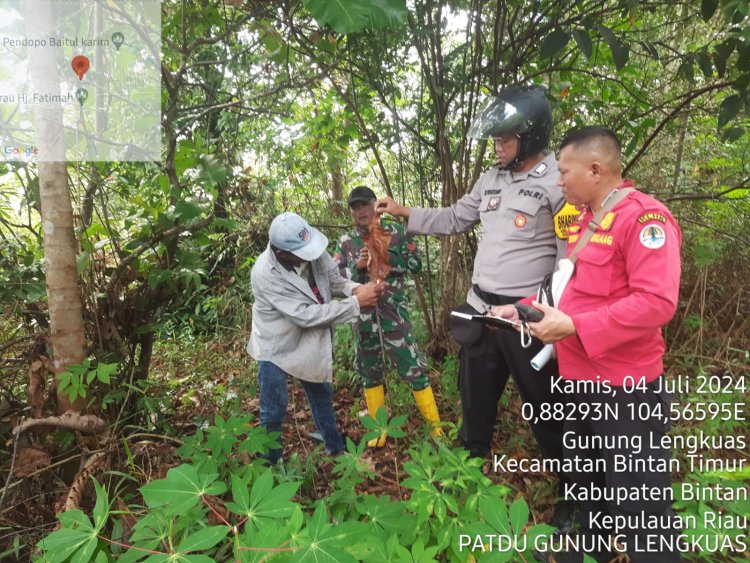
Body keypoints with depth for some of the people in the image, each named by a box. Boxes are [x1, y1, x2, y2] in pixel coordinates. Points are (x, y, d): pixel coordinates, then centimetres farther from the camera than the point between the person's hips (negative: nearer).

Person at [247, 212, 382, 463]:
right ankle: (271, 464, 36)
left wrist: (355, 288, -27)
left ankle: (336, 447, 47)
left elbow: (333, 278, -4)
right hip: (277, 346, -6)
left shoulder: (311, 246, -20)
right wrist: (356, 303, -34)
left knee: (322, 395, 24)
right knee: (273, 412, 10)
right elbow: (306, 315, -34)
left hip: (310, 339, 6)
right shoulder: (265, 274, -34)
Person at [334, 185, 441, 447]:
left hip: (393, 311, -3)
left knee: (412, 366, -1)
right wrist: (357, 265, -15)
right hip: (363, 315, 3)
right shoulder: (345, 242, 6)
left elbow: (415, 263, -3)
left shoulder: (395, 231, 0)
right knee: (370, 371, 12)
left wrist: (385, 256, -17)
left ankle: (435, 426, 15)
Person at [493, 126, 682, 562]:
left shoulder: (645, 218, -17)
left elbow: (657, 302, -26)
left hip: (624, 387, -9)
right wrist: (520, 309, 12)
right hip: (579, 379, 10)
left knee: (639, 501, 6)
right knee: (584, 484, 25)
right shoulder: (586, 221, 13)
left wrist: (574, 326, -28)